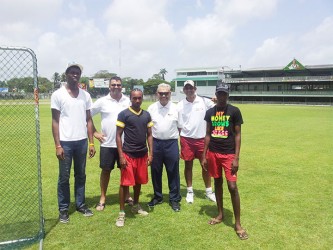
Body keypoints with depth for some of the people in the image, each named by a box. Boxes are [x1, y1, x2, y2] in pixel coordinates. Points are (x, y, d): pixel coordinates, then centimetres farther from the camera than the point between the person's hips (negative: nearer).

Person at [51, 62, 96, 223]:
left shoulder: (85, 95, 8)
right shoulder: (58, 95, -3)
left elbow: (88, 120, 9)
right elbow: (55, 121, -4)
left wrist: (91, 142, 4)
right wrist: (58, 145, -10)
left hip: (82, 141, 4)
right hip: (65, 142, -3)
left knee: (81, 175, 13)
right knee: (64, 177, 6)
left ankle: (81, 204, 27)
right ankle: (63, 209, 18)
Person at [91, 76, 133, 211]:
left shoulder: (128, 101, 2)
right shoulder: (102, 101, -3)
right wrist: (95, 132, -2)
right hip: (107, 144, -2)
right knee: (106, 170, 8)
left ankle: (127, 195, 29)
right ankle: (102, 198, 22)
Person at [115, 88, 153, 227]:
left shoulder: (146, 115, 7)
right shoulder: (123, 114, -6)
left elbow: (149, 135, 11)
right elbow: (118, 136, -7)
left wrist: (150, 153, 3)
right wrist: (121, 156, -13)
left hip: (142, 155, 5)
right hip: (128, 154, -5)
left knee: (138, 182, 16)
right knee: (125, 183, -1)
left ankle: (136, 206, 34)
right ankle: (121, 213, 10)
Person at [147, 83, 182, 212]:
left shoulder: (176, 108, 0)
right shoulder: (151, 108, 3)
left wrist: (177, 138, 1)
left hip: (171, 143, -1)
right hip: (156, 143, 2)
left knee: (173, 172, 6)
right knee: (155, 172, 12)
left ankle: (174, 199, 20)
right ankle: (157, 196, 29)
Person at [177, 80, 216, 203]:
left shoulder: (204, 101, -4)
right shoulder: (180, 105, -1)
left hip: (202, 138, 0)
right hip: (186, 139, 0)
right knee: (188, 165, 9)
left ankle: (209, 191, 25)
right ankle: (190, 191, 24)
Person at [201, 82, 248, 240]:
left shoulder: (234, 111, -4)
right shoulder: (210, 112, 6)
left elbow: (237, 135, -4)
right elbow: (208, 134, 10)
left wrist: (236, 158, -11)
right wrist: (204, 156, 7)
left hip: (229, 154, -4)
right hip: (213, 153, 4)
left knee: (232, 187, -6)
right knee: (217, 183, 14)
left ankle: (238, 223, 7)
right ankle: (220, 215, 30)